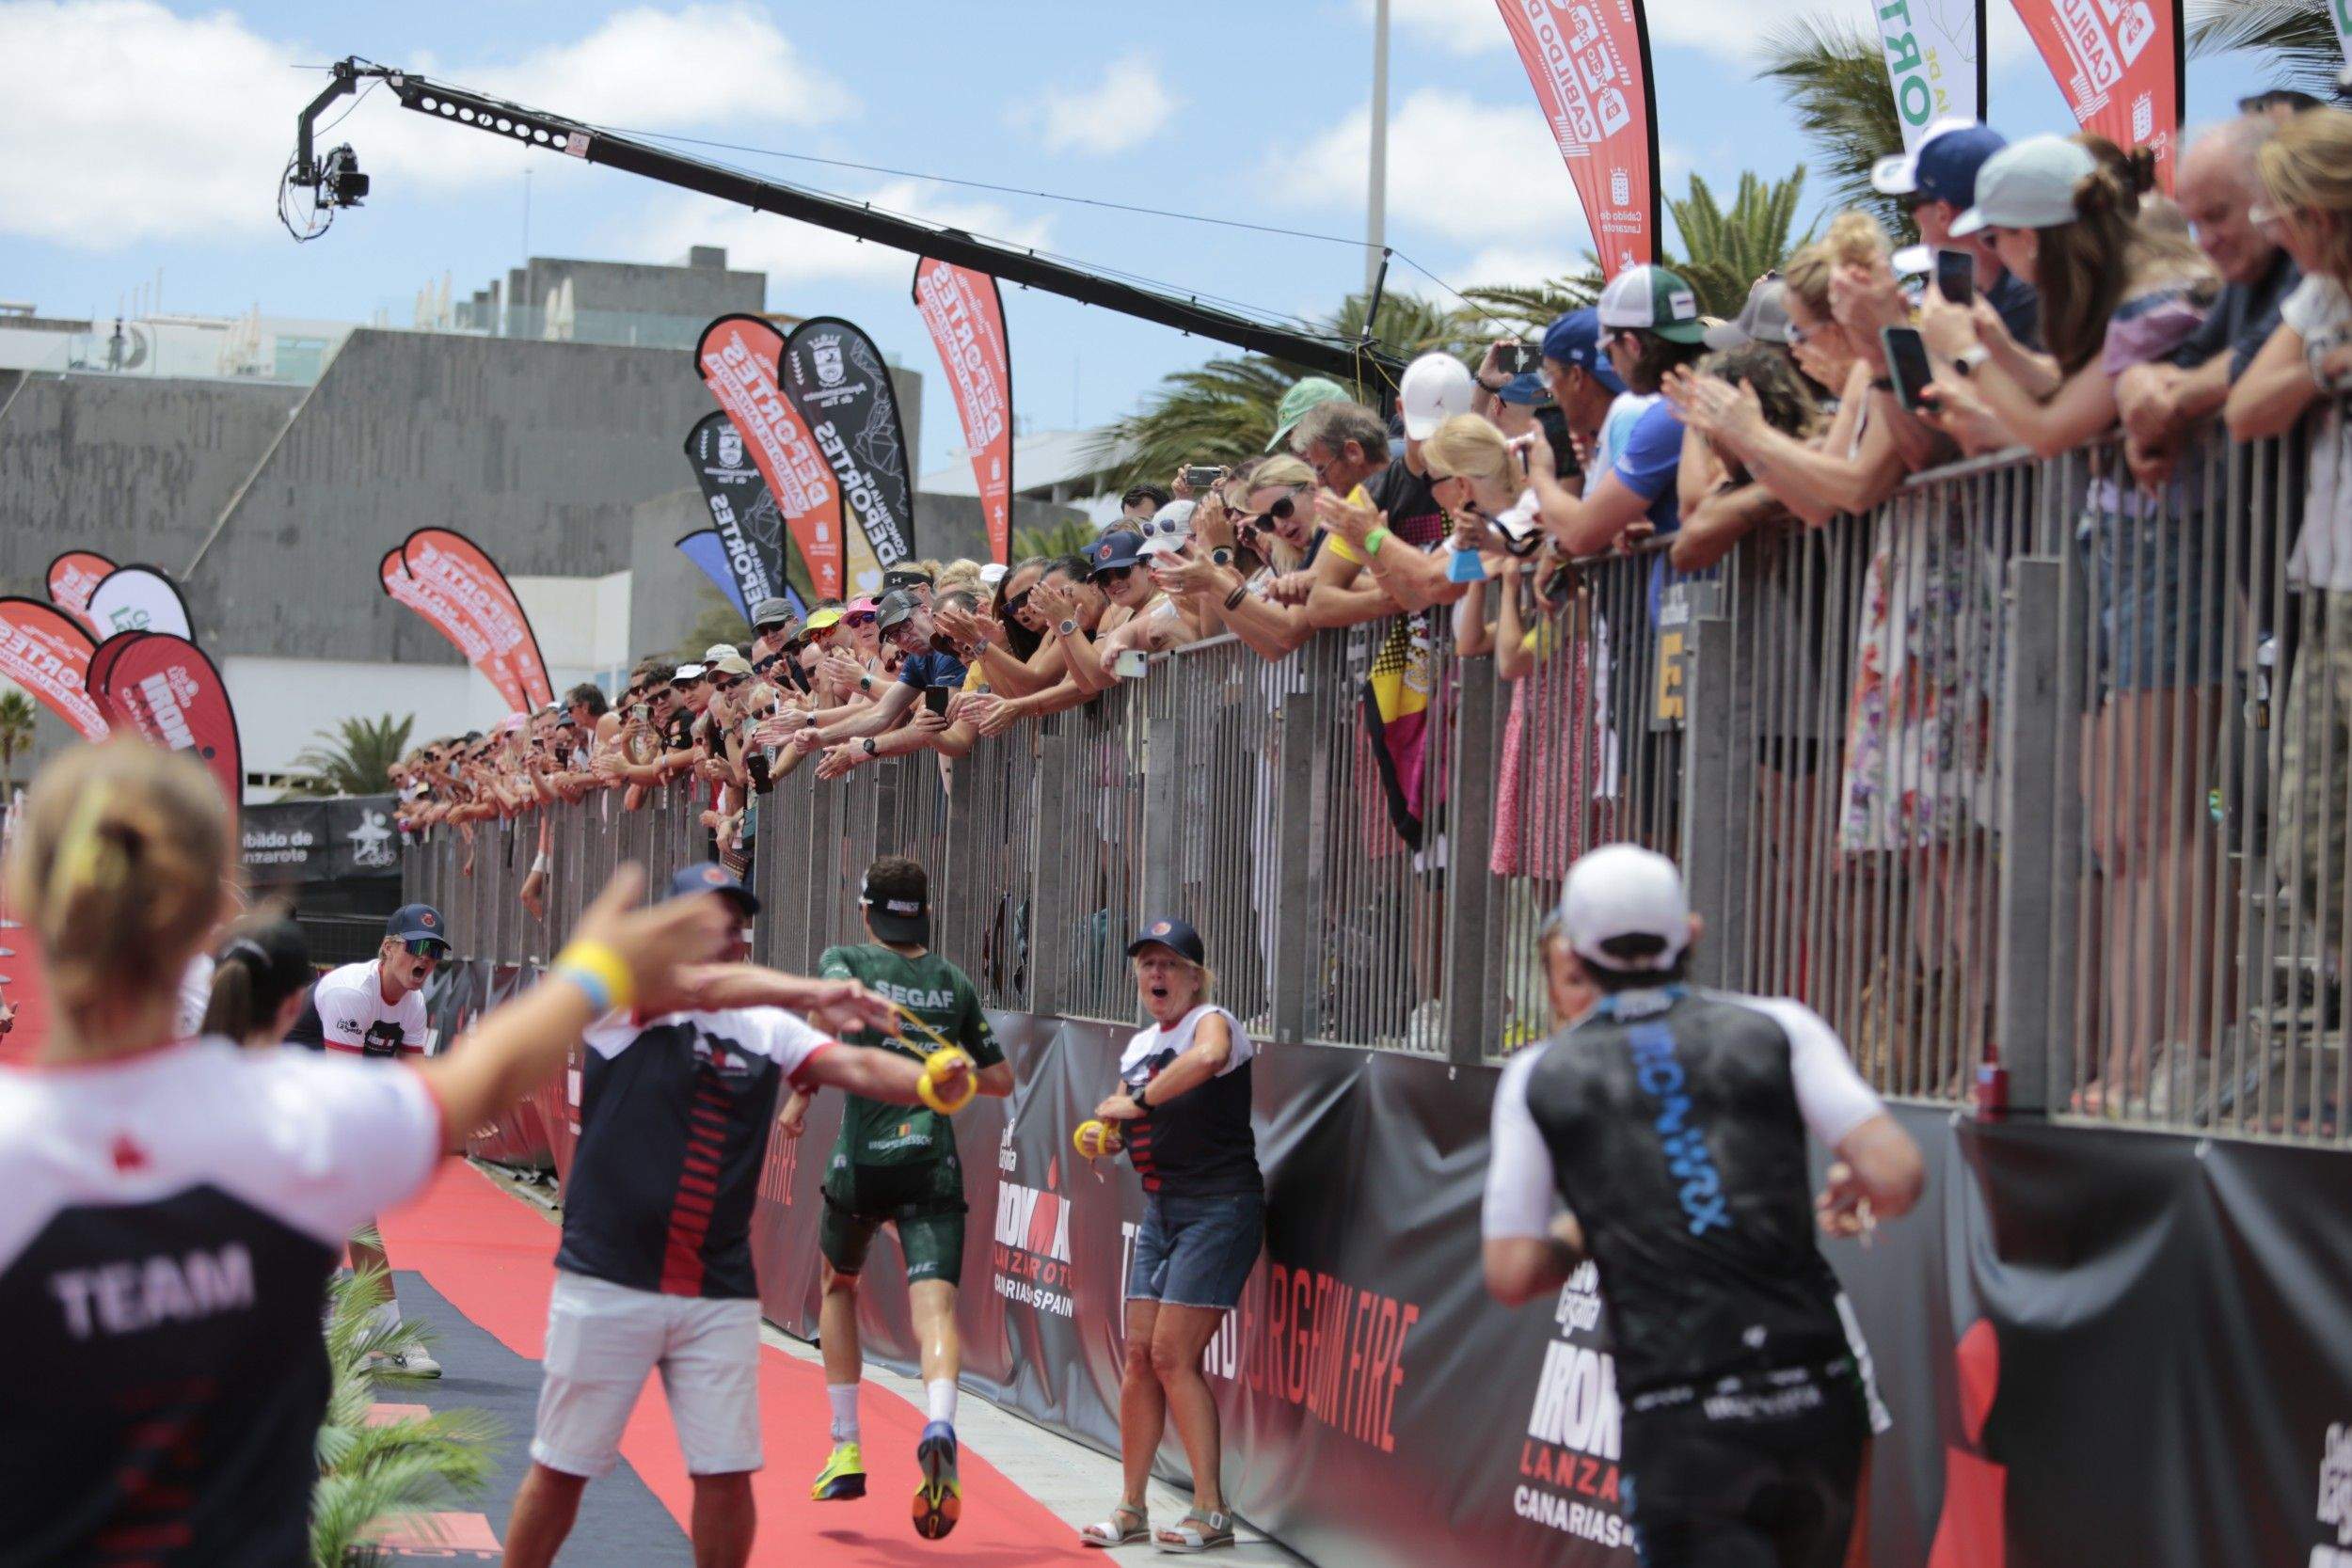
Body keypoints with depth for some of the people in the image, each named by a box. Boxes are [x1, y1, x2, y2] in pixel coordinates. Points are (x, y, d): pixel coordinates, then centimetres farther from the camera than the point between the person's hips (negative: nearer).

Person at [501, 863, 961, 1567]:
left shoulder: (768, 1028, 6)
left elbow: (856, 1067, -9)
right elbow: (700, 986, -26)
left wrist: (928, 1083, -31)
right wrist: (811, 993, -42)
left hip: (720, 1295, 3)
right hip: (607, 1284, -3)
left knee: (727, 1477, 2)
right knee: (562, 1471, 7)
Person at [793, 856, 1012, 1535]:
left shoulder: (845, 960, 6)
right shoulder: (955, 981, 15)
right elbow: (1001, 1079, 19)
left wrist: (799, 1098, -12)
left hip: (863, 1158, -1)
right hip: (935, 1165, 1)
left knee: (840, 1285, 24)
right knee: (934, 1304, -12)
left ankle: (846, 1449, 23)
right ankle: (939, 1426, -41)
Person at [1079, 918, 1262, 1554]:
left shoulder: (1212, 1022, -10)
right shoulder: (1139, 1044, 14)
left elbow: (1208, 1057, -36)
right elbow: (1126, 1121, 25)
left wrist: (1137, 1102, -27)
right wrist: (1103, 1132, 1)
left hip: (1219, 1208, -8)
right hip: (1161, 1210, 8)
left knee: (1173, 1357, -11)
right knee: (1139, 1356, 6)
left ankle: (1211, 1513, -3)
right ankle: (1131, 1510, 15)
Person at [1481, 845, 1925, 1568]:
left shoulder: (1538, 1078, 6)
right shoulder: (1777, 1027, 6)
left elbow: (1511, 1276, 4)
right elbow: (1899, 1175, -4)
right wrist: (1853, 1193, 18)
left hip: (1676, 1425, -2)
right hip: (1816, 1397, 2)